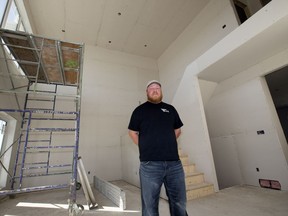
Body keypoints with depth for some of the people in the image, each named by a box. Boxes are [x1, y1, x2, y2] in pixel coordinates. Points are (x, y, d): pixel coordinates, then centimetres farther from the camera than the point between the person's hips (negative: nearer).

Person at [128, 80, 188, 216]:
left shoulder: (170, 109, 13)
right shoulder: (140, 110, 3)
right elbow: (132, 132, 7)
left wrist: (168, 144, 12)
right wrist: (145, 147, 1)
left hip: (174, 162, 4)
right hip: (150, 164, -3)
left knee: (179, 202, 17)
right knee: (150, 204, 11)